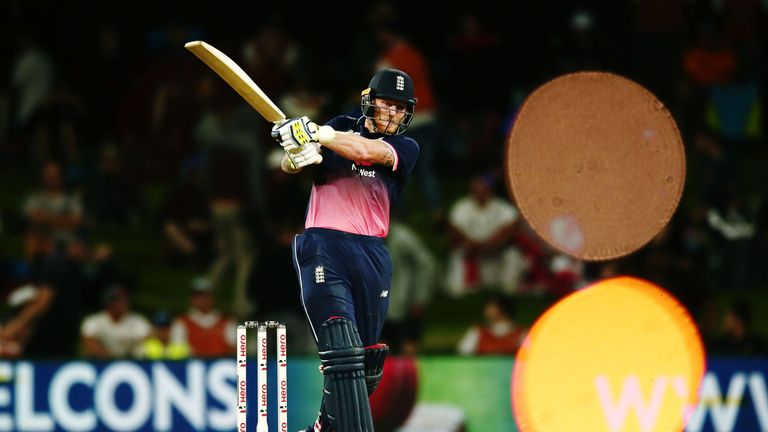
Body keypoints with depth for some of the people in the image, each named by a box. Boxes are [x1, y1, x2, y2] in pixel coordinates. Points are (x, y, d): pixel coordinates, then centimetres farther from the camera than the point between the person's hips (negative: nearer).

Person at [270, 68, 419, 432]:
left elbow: (366, 150, -13)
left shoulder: (405, 148, 8)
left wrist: (316, 133, -24)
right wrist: (297, 150, -24)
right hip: (324, 249, -3)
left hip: (373, 258, 3)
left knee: (368, 362, 9)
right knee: (343, 354, -20)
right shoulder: (340, 128, 11)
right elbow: (289, 166, 0)